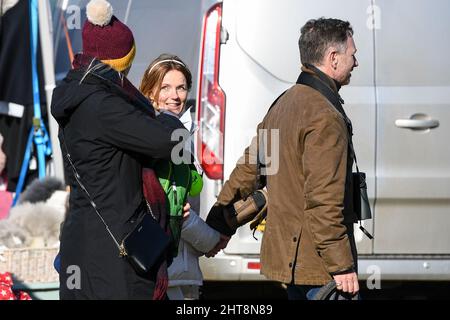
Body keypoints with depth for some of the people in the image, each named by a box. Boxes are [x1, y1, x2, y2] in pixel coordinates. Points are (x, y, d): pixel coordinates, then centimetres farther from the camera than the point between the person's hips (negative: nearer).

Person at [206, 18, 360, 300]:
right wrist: (342, 266, -20)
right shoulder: (326, 117, -17)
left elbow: (248, 170, 19)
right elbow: (323, 199, -22)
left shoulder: (283, 104, 14)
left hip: (289, 255, 10)